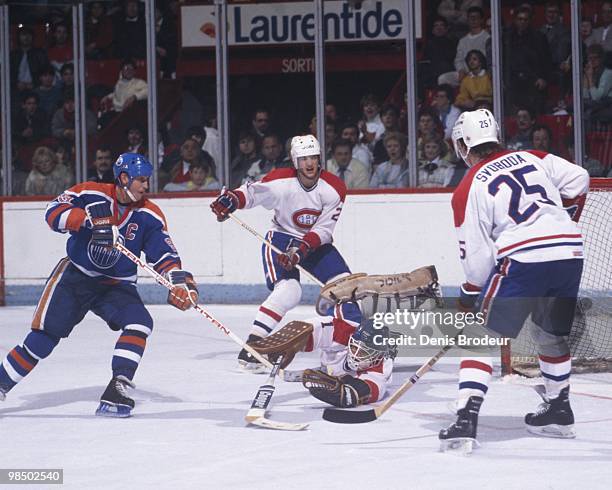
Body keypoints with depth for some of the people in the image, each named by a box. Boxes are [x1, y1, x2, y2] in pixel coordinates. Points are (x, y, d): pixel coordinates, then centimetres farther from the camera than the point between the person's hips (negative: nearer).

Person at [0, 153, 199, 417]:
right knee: (43, 338, -8)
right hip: (75, 277, -3)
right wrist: (90, 217, -37)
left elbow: (164, 255, -4)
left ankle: (117, 389, -21)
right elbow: (54, 212, -23)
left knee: (139, 323, -22)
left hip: (116, 286, 3)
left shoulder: (150, 215, -5)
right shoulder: (91, 193, -12)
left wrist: (179, 279, -23)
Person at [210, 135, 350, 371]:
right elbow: (251, 192, -18)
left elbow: (324, 229, -15)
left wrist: (301, 248, -28)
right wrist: (230, 200, -40)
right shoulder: (281, 181, -19)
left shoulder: (334, 188, -13)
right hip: (281, 238, -4)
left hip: (315, 241, 5)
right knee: (288, 290, -26)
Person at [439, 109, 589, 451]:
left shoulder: (469, 190, 3)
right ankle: (559, 410, 35)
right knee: (552, 335, 26)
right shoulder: (532, 158, 16)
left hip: (522, 260, -5)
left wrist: (470, 299, 16)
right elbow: (578, 179, 13)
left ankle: (466, 420, -11)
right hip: (570, 253, 6)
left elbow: (477, 256, 2)